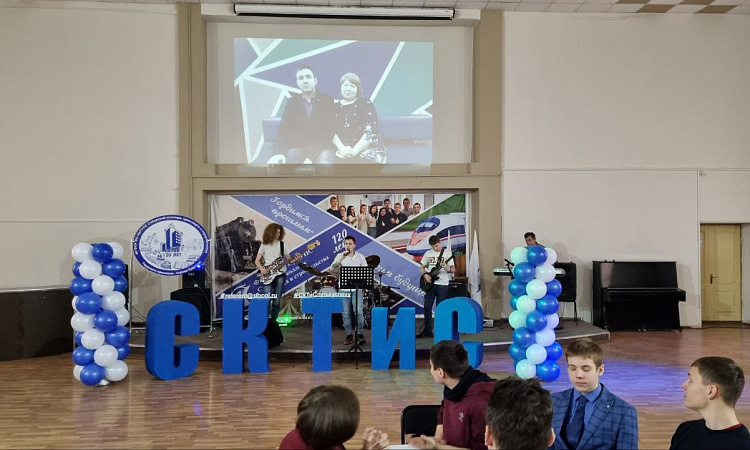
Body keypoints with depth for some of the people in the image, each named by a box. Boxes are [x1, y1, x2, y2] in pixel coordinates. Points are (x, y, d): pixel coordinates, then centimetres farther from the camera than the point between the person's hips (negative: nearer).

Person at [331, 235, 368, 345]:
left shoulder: (360, 257, 6)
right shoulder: (340, 256, 6)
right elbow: (333, 266, -10)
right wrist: (342, 258, -23)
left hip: (357, 288, -1)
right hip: (344, 288, 1)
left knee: (358, 311, -9)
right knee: (346, 313, 4)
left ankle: (359, 334, 1)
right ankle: (349, 335, 12)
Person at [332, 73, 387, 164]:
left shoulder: (366, 104, 4)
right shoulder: (335, 107, 12)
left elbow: (370, 132, -7)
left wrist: (353, 151, -17)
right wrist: (343, 149, -18)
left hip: (369, 151, -3)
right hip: (343, 155, 3)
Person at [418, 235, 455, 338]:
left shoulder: (446, 253, -2)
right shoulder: (428, 253, 7)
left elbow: (453, 269, -4)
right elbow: (422, 266, 14)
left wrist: (446, 267, -26)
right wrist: (425, 275, -5)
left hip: (442, 284, -3)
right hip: (430, 283, 3)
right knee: (427, 307, 1)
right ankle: (427, 331, 11)